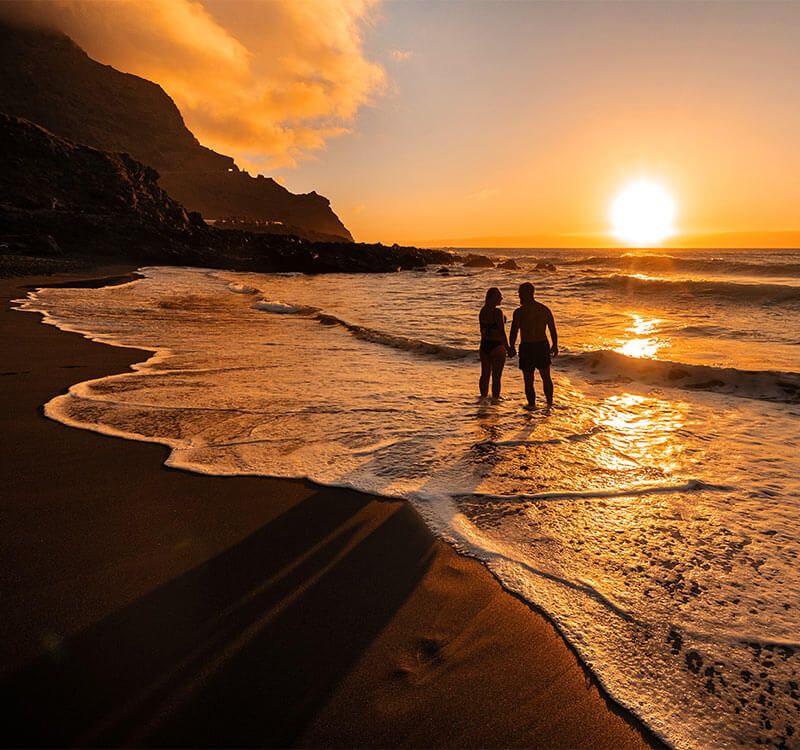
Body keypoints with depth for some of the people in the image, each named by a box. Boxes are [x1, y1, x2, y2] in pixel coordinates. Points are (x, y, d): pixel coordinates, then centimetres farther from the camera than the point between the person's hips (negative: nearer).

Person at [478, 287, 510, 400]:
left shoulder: (482, 311, 4)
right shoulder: (498, 312, -17)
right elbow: (502, 331, -16)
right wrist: (507, 347, -9)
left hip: (484, 345, 7)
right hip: (497, 345, -7)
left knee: (485, 374, 17)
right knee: (496, 376, 2)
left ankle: (484, 396, 28)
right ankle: (495, 399, 7)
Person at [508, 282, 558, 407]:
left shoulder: (519, 312, -13)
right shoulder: (545, 309, 2)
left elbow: (514, 332, -10)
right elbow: (553, 330, 7)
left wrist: (511, 347, 5)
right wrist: (554, 345, 19)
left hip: (527, 347, -5)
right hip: (543, 346, 5)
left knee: (528, 381, 6)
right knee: (546, 377, 21)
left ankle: (532, 405, 9)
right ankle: (550, 403, 29)